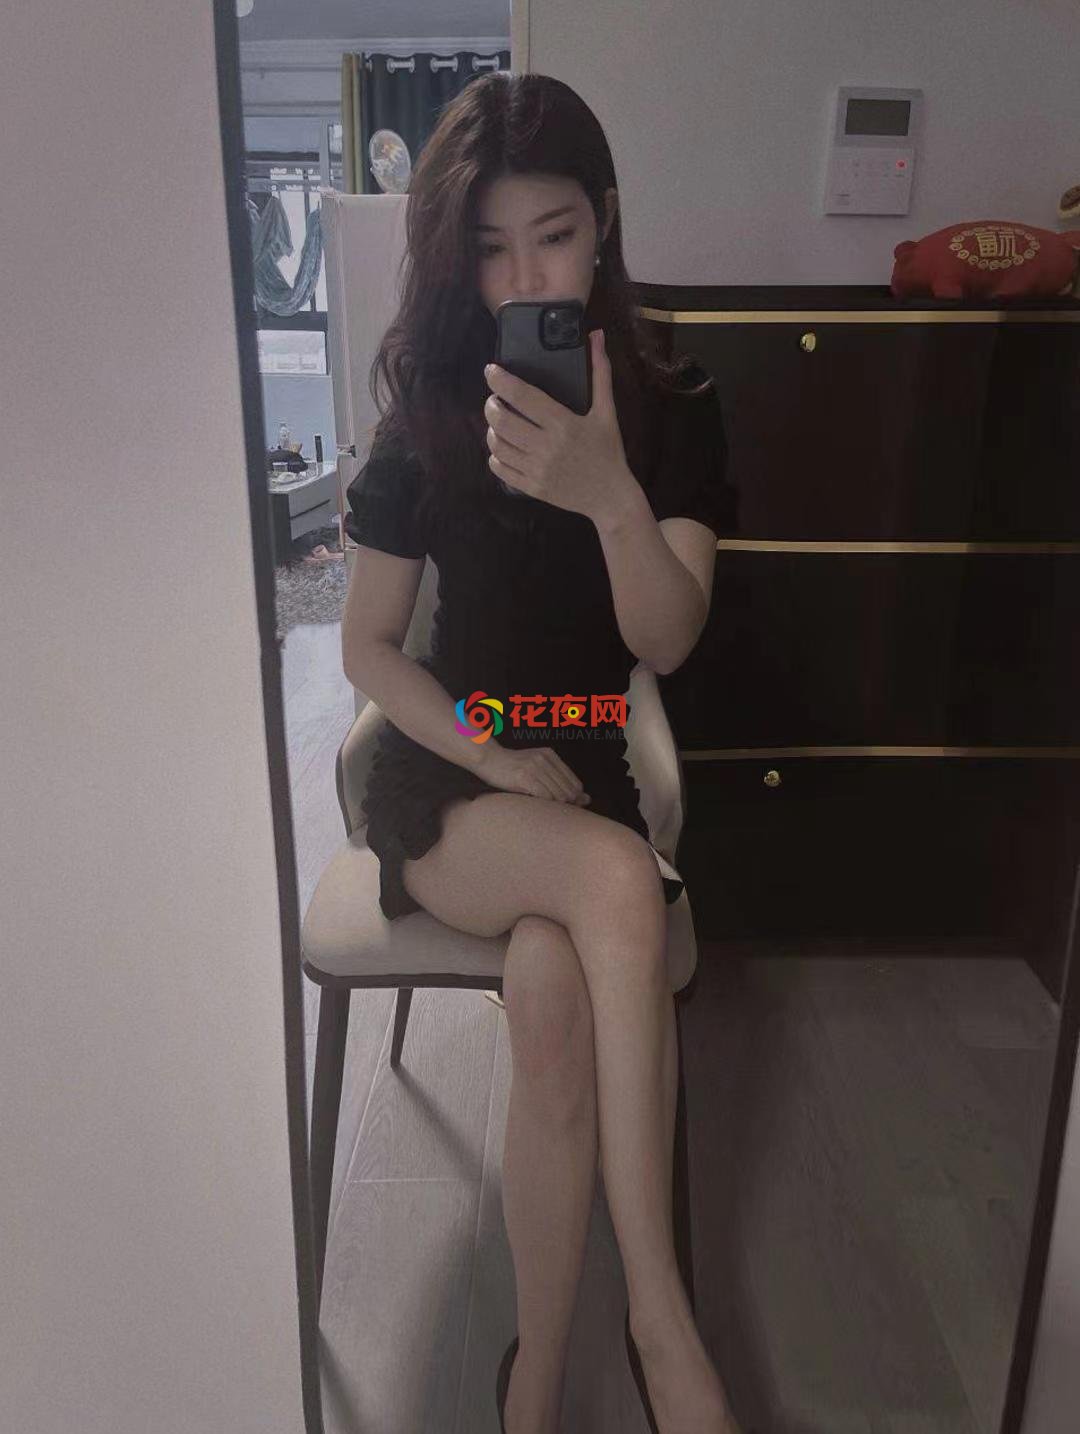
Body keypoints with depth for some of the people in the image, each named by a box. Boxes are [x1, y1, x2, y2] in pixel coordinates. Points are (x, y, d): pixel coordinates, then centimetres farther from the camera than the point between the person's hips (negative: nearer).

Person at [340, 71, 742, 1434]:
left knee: (554, 998, -30)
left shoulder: (672, 409, 0)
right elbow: (367, 644, 2)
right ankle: (660, 1308, -20)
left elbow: (668, 641, -12)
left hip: (583, 772, 1)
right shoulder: (428, 412, 0)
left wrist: (611, 498, -31)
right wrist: (496, 759, -12)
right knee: (618, 878, -33)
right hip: (439, 775, -1)